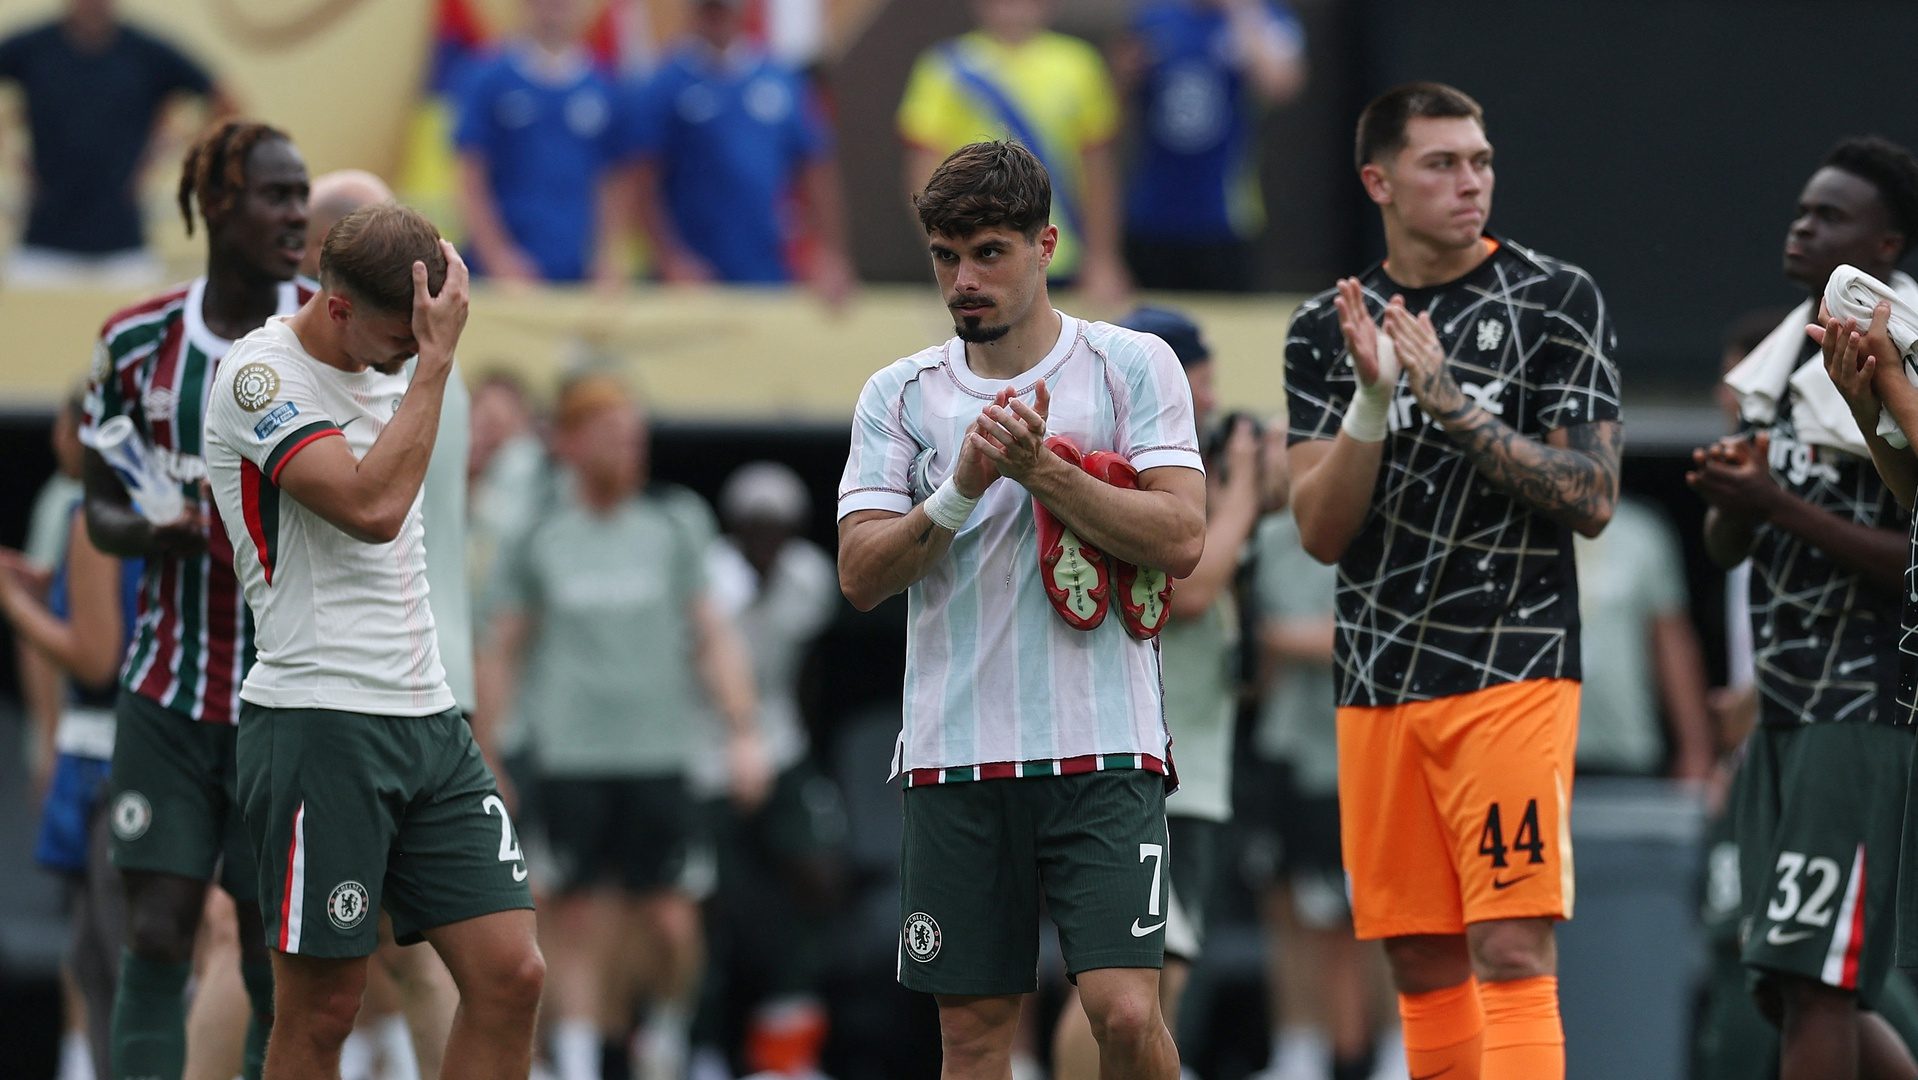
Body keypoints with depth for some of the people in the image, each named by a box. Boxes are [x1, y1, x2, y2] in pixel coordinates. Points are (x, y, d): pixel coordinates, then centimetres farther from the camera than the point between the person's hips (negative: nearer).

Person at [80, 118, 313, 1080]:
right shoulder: (137, 341, 3)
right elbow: (100, 508, 12)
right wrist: (145, 531, -10)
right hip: (167, 692, 1)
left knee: (279, 962, -2)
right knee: (155, 938, -5)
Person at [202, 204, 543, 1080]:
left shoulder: (392, 366, 15)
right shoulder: (262, 374, -10)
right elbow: (371, 506, -23)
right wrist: (436, 361, -18)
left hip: (426, 718, 8)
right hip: (319, 721, -8)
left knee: (509, 975, -2)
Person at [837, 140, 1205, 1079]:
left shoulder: (1133, 366, 3)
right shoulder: (899, 394, 9)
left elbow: (1180, 539, -6)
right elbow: (860, 575, 2)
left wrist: (1043, 470, -14)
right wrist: (962, 489, -13)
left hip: (1103, 750, -2)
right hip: (955, 755, 2)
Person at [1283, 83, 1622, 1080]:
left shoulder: (1555, 301, -1)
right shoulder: (1326, 331, 9)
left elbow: (1592, 499, -7)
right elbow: (1322, 532, 2)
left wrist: (1454, 406, -17)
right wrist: (1373, 398, -14)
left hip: (1513, 670, -4)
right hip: (1380, 686, 4)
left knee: (1511, 953, -12)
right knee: (1422, 965, 8)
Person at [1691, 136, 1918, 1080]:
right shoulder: (1781, 364, 16)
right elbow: (1728, 547, 20)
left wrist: (1783, 506, -20)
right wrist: (1735, 497, -3)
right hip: (1783, 710, 9)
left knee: (1810, 977, -12)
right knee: (1792, 985, 11)